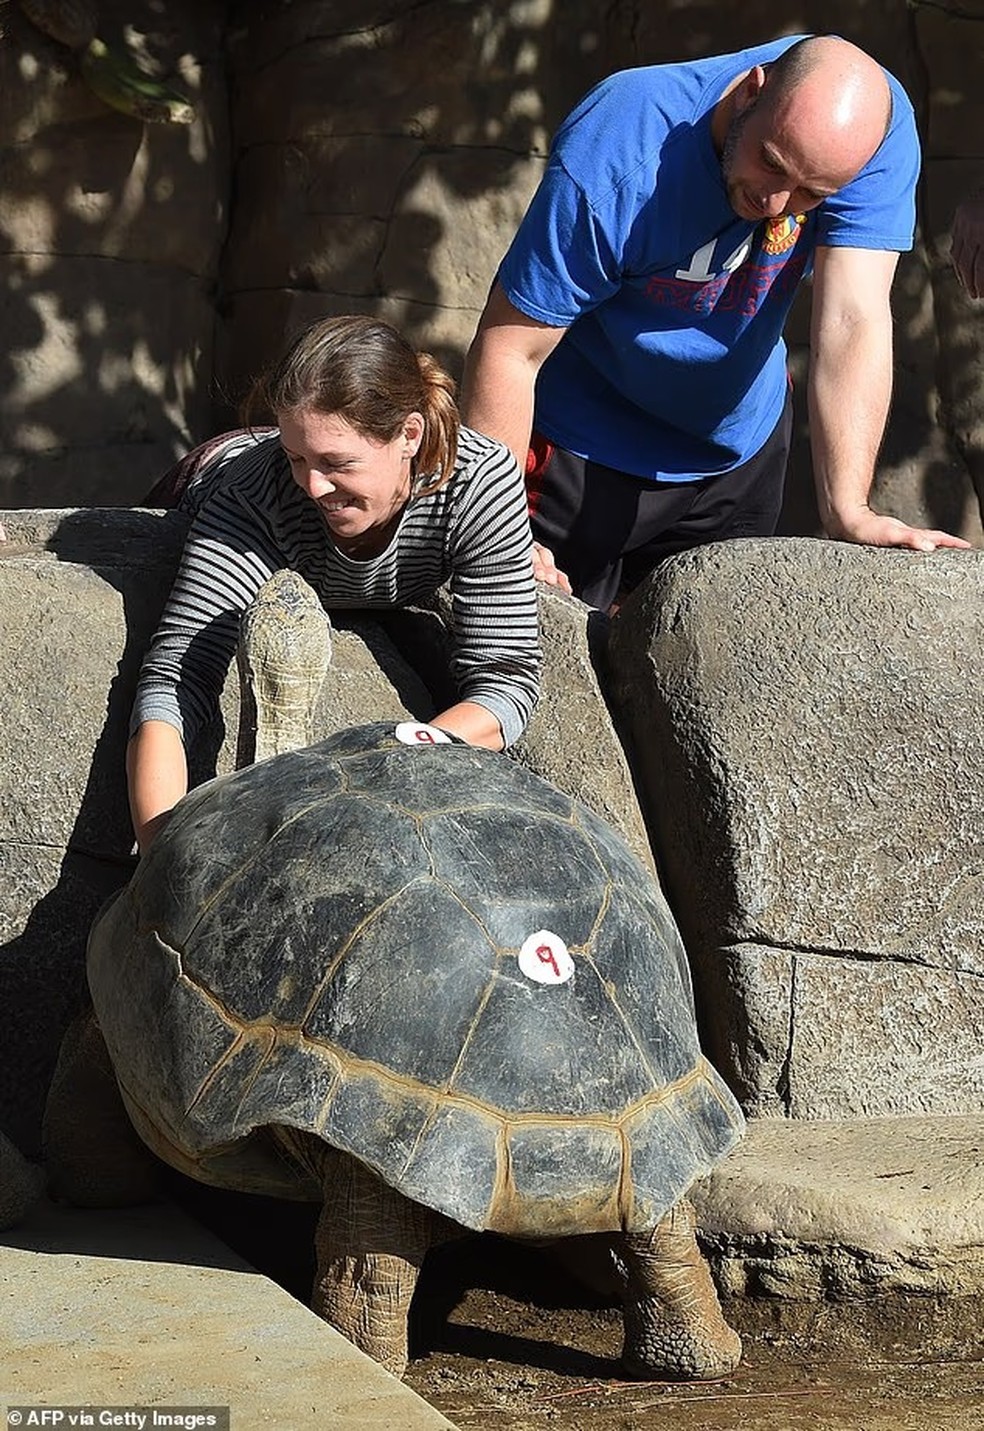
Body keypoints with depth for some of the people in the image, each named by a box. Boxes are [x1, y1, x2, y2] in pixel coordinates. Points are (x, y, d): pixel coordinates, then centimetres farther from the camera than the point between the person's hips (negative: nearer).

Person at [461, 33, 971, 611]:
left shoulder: (877, 122, -24)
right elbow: (508, 348, -29)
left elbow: (852, 317, -29)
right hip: (585, 452, -4)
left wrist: (848, 510, -40)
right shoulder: (616, 157, -33)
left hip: (743, 445, 4)